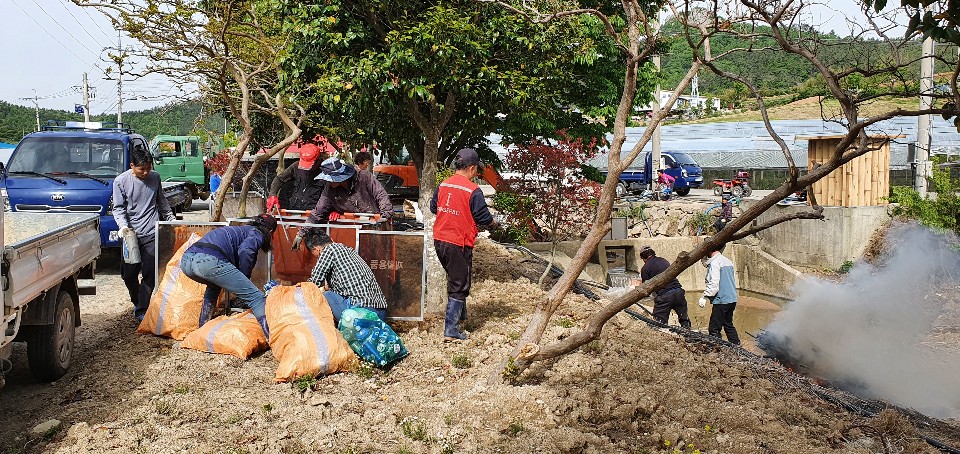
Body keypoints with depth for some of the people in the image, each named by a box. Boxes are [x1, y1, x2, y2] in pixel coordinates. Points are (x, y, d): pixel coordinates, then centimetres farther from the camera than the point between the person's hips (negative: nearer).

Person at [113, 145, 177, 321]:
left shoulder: (155, 177, 7)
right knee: (128, 274, 6)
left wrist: (172, 219, 26)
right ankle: (137, 302, 31)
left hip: (152, 234, 1)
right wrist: (123, 226, -19)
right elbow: (118, 208, -3)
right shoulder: (121, 181, -2)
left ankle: (141, 310, -1)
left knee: (149, 273, -6)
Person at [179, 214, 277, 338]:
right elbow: (245, 251, -6)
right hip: (210, 261, -9)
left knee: (214, 285, 41)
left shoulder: (239, 230, 39)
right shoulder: (257, 234, 17)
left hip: (186, 260, 9)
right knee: (256, 298, -5)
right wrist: (244, 279, 6)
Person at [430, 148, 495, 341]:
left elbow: (433, 208, 15)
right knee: (459, 286, 2)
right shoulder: (473, 191, -16)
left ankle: (460, 314, 41)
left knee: (454, 278, 26)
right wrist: (493, 221, 10)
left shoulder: (443, 185, 4)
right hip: (459, 244, -7)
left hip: (440, 240, 7)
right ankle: (450, 330, -1)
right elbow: (483, 217, -11)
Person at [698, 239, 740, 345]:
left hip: (721, 300, -9)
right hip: (732, 299, 9)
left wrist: (704, 297, -17)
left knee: (714, 329, -6)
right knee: (728, 325, 19)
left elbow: (713, 284, -20)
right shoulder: (727, 261, 15)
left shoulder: (715, 262, -12)